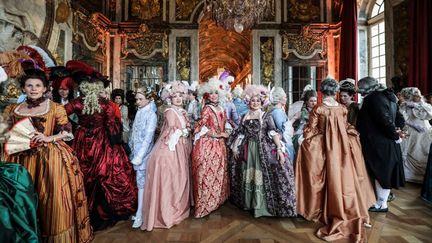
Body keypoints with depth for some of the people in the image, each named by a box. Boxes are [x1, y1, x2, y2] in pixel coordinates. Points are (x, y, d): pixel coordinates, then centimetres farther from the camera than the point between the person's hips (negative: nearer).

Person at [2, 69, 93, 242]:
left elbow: (66, 131, -1)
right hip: (22, 158, 3)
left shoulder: (56, 108, 2)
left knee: (53, 198, -2)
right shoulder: (13, 109, 12)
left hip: (51, 157, -3)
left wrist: (49, 138, -16)